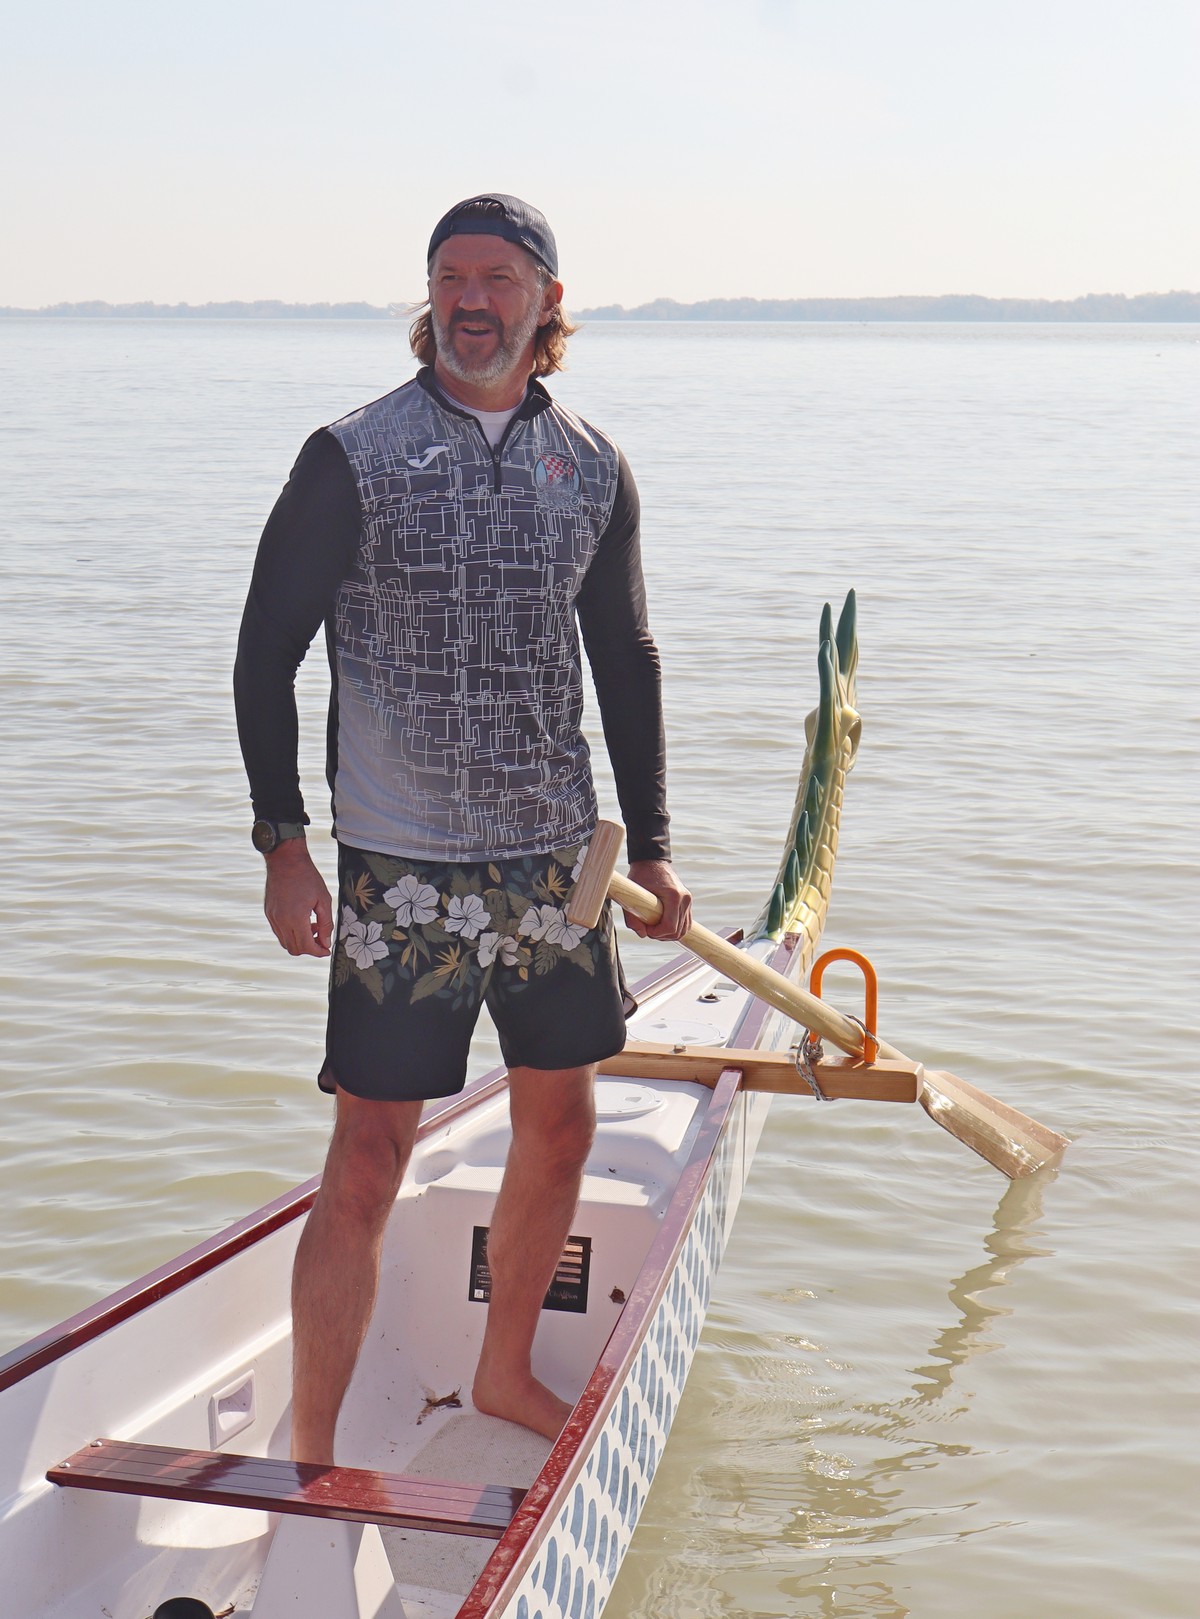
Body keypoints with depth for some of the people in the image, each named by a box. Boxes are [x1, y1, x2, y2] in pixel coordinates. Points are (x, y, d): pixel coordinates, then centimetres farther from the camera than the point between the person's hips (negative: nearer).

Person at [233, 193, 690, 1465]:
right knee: (368, 1164, -5)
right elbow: (267, 652, -3)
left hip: (556, 862, 5)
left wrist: (649, 844, 14)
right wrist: (282, 838, -12)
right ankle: (310, 1465, 7)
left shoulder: (594, 470, 6)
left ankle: (505, 1373, 37)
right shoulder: (353, 459, -6)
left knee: (559, 1125, 15)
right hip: (403, 871, -5)